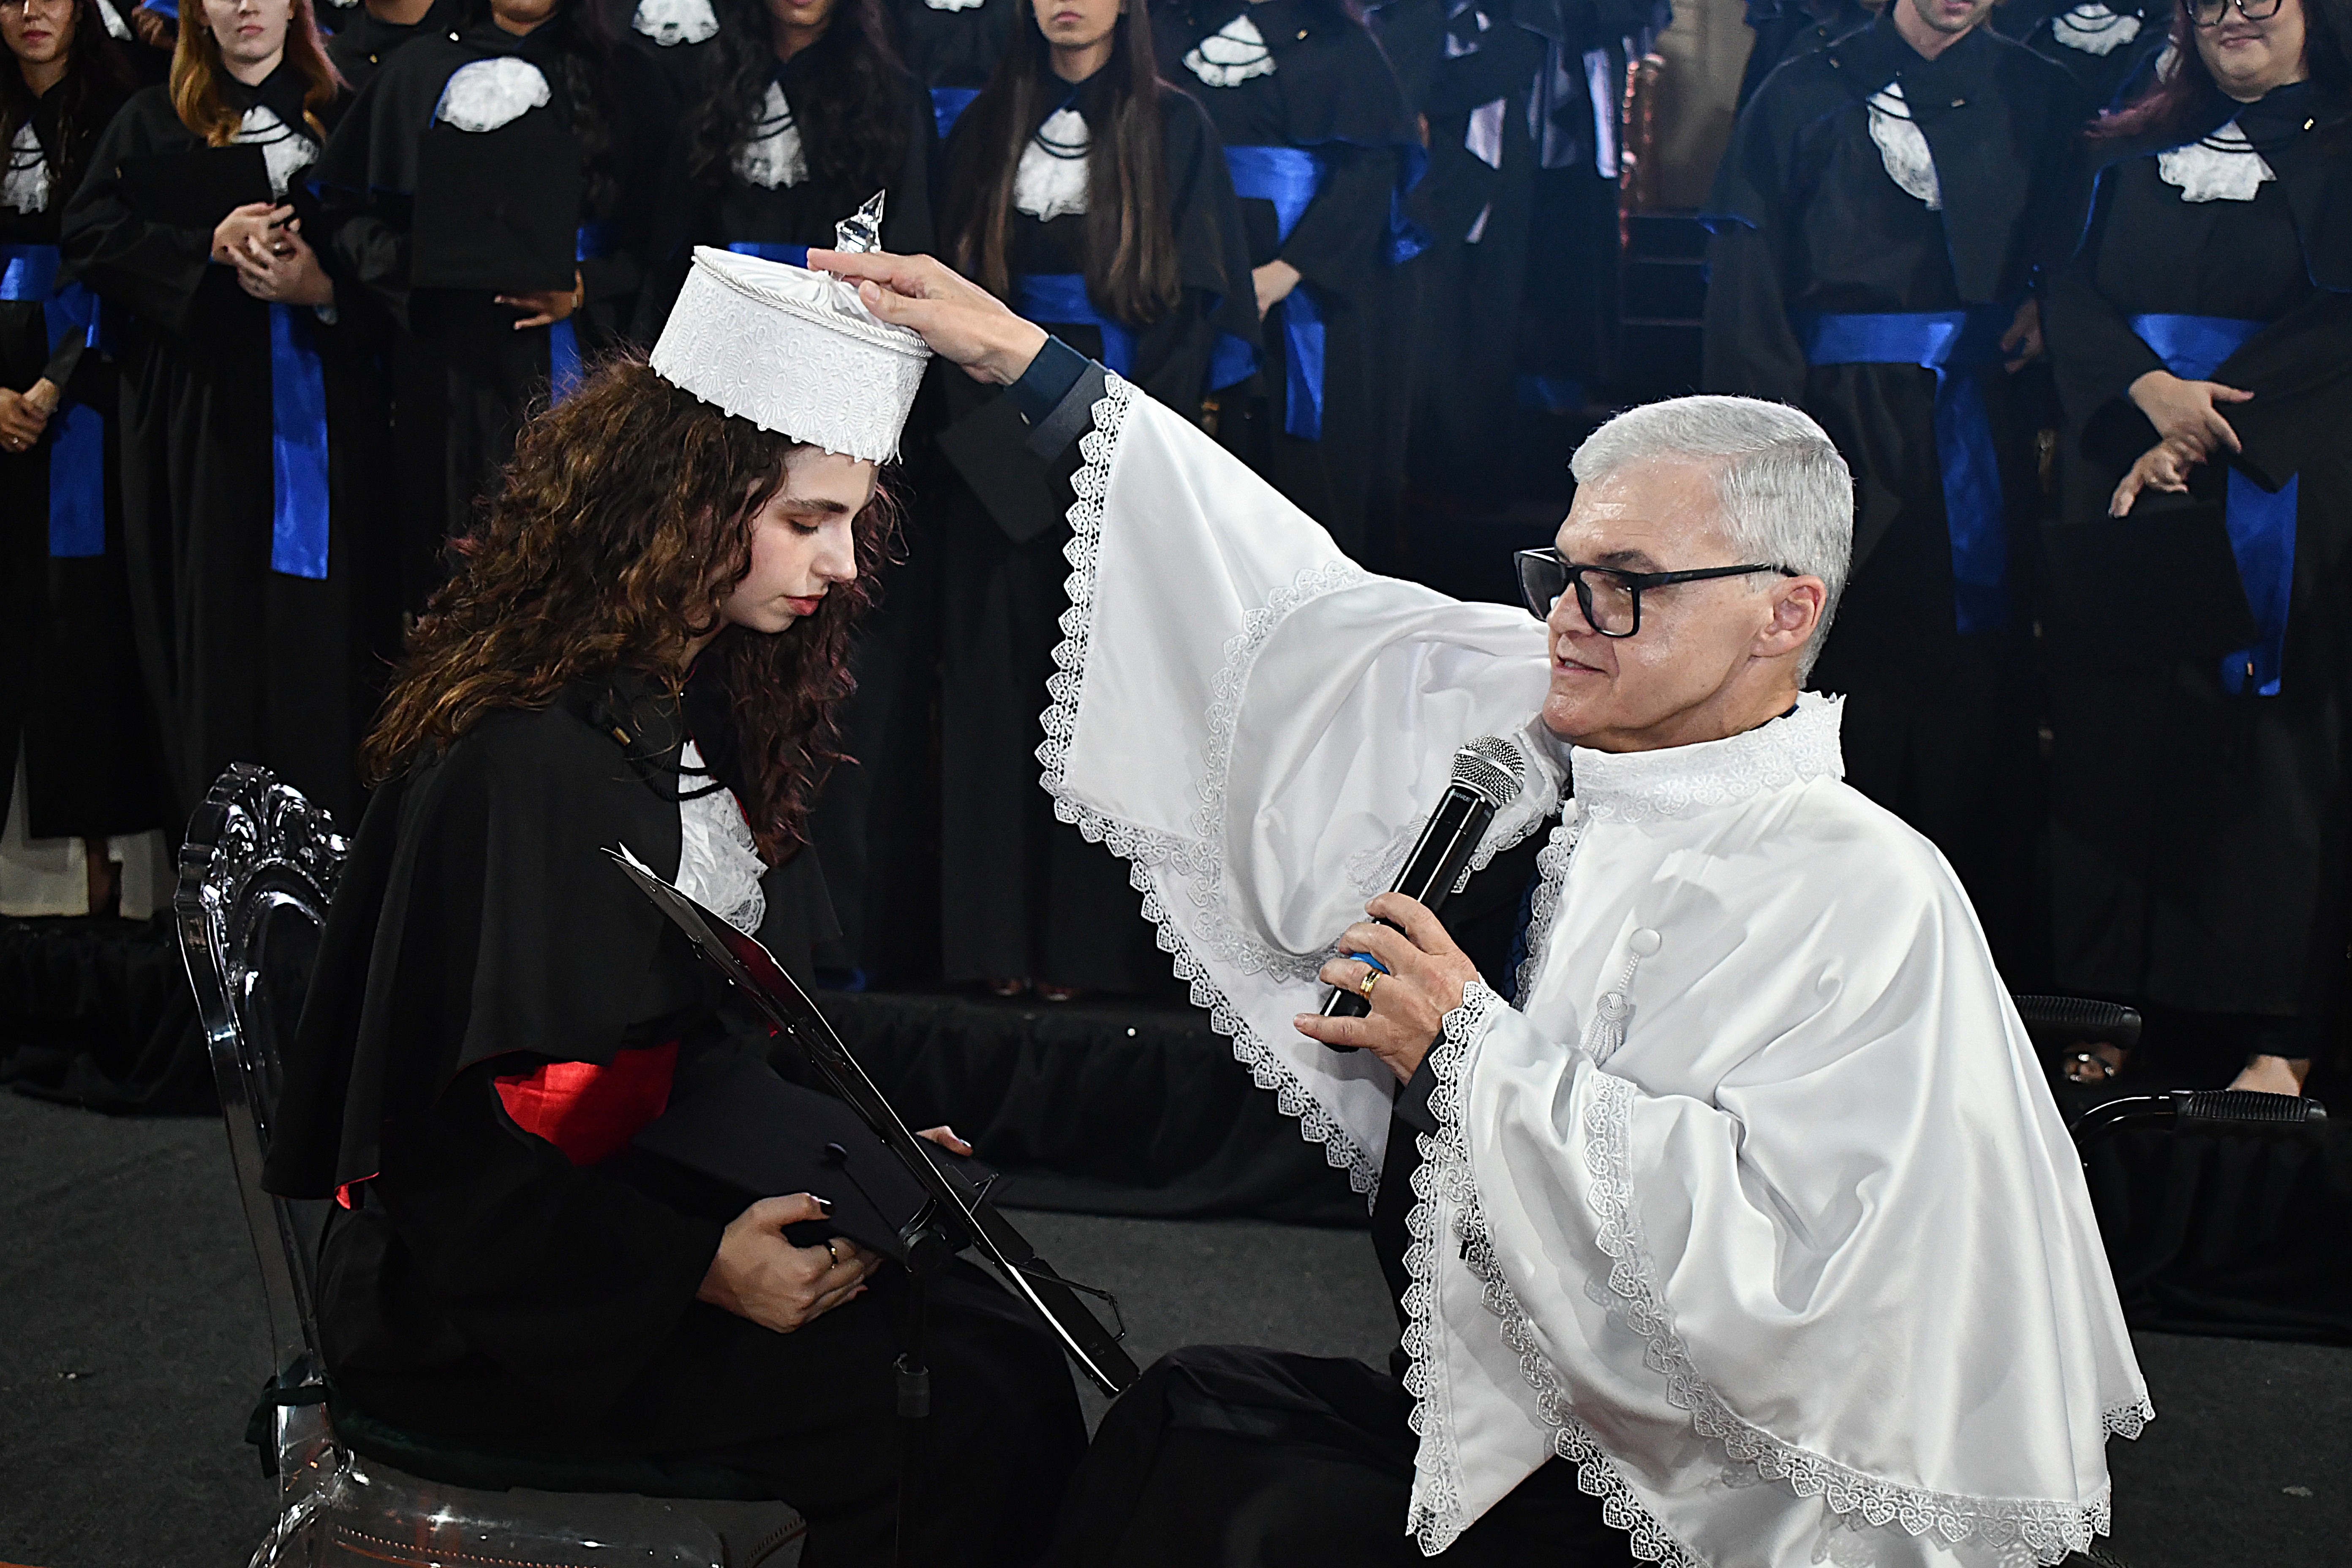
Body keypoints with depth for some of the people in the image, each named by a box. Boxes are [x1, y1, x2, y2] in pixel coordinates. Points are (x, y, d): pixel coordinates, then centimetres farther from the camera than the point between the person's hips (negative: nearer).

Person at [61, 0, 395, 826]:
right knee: (218, 612, -2)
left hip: (324, 408, 0)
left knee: (323, 619, -3)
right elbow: (90, 235, 1)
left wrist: (326, 289, -12)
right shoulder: (154, 122, 11)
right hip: (203, 408, 0)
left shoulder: (345, 119, 12)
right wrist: (207, 246, -12)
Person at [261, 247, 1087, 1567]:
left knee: (1011, 1343, -10)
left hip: (671, 1202, 8)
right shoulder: (522, 764, -21)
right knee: (965, 1415, -19)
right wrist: (698, 1269, -23)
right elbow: (447, 1145, -19)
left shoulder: (705, 716, 8)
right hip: (481, 1310, -8)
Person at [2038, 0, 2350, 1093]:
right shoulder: (2137, 154, 15)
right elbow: (2075, 294, 5)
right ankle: (2115, 1015, 8)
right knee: (2122, 736, 1)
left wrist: (2198, 433, -13)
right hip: (2127, 493, 4)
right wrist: (2149, 389, -14)